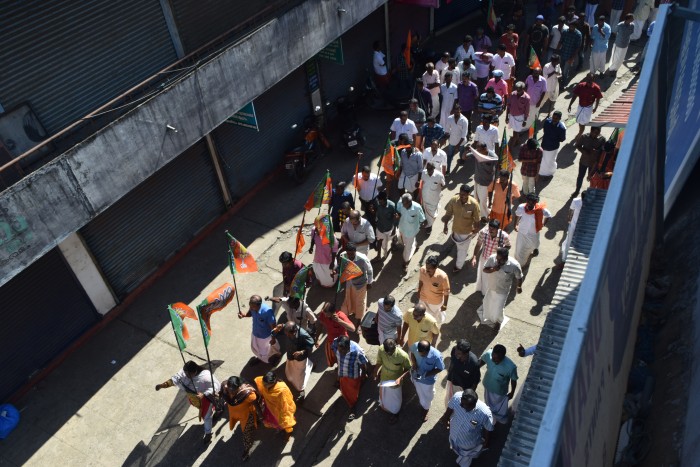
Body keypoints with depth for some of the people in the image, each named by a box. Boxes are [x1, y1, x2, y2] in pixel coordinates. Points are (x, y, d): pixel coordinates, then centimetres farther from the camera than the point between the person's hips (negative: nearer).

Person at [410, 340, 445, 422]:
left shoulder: (436, 355, -40)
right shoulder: (415, 346, -32)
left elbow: (440, 368, -21)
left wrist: (427, 374, -30)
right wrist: (414, 363, -23)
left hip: (428, 380, -2)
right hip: (416, 376, 3)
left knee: (427, 396, 26)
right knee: (419, 392, 32)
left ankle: (425, 410, 57)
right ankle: (421, 404, 65)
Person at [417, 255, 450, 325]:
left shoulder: (443, 277, -38)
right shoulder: (422, 270, -28)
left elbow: (446, 291, -20)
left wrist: (445, 304, -10)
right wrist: (419, 292, 10)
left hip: (436, 301, -2)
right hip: (423, 298, 2)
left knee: (436, 315, 29)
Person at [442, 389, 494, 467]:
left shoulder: (485, 413, -43)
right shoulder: (457, 397, -36)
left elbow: (488, 430, -20)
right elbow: (450, 409, -12)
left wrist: (486, 443, -2)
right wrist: (446, 419, 8)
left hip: (469, 444, -2)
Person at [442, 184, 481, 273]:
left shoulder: (474, 203, -29)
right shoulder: (454, 200, -22)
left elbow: (477, 219, -16)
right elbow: (448, 213, -7)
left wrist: (476, 230, -7)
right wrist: (445, 225, -5)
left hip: (467, 231, -3)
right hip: (456, 228, 3)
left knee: (462, 249, 15)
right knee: (459, 246, 30)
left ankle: (458, 265, 39)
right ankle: (464, 253, 62)